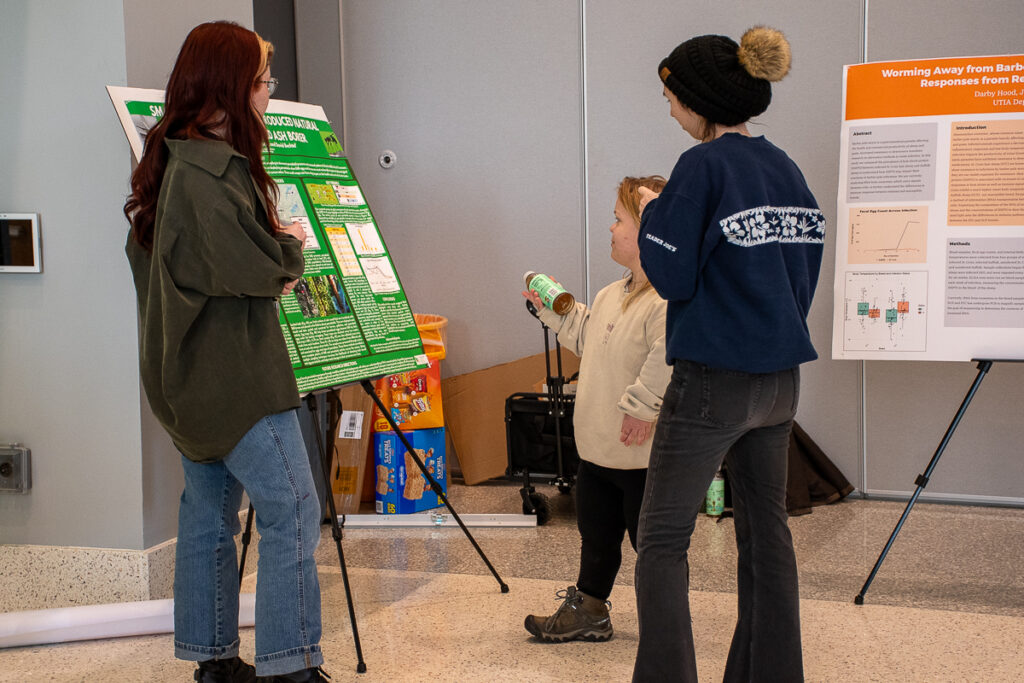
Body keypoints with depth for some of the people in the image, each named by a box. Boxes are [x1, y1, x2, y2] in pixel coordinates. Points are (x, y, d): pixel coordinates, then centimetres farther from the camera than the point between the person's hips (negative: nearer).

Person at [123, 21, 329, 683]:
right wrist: (292, 245, -1)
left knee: (210, 510, 15)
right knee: (293, 511, -7)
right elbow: (258, 266, -24)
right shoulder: (211, 168, -20)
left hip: (193, 374, 10)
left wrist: (274, 257, 12)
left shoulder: (168, 159, 12)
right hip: (236, 374, -10)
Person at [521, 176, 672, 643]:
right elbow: (587, 339, 27)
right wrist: (553, 309, 22)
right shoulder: (613, 296, 11)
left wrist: (642, 406, -34)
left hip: (643, 453, -10)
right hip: (597, 447, 10)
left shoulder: (670, 299, -23)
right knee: (596, 537, 21)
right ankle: (588, 611, 35)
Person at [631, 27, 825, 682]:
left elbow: (671, 276, -15)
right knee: (766, 529, 15)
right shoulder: (786, 168, 9)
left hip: (714, 381, -8)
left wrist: (655, 213, -1)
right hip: (780, 377, 8)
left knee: (662, 540, -2)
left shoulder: (703, 167, -14)